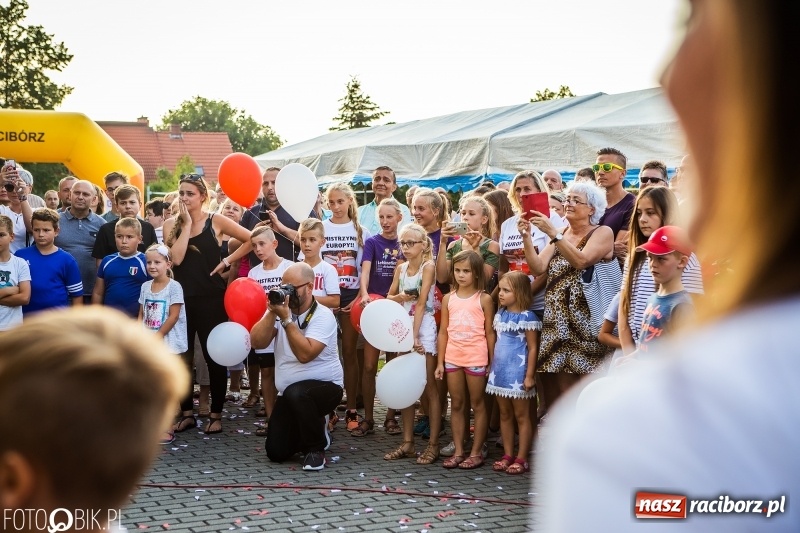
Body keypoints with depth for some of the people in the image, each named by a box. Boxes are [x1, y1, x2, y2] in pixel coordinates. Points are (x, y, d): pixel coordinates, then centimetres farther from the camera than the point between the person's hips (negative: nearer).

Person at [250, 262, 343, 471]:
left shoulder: (323, 316, -15)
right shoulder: (281, 310, 1)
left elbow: (305, 354, -29)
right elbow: (257, 342, -10)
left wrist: (286, 319, -27)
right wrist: (272, 313, -19)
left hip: (325, 386, -5)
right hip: (289, 394, 6)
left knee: (296, 393, -39)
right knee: (276, 452, -3)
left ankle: (316, 448, -15)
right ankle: (313, 431, 28)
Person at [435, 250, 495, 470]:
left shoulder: (484, 299, -3)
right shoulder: (448, 299, 6)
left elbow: (490, 333, -2)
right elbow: (443, 332, 8)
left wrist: (492, 363, -6)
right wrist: (440, 362, 5)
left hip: (476, 358, -4)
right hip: (452, 358, 4)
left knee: (477, 404, 5)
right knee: (456, 405, 10)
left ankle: (476, 452, 11)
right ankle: (458, 451, 17)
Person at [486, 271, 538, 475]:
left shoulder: (527, 317, -12)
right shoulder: (500, 315, 9)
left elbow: (533, 348, -12)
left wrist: (530, 375, -16)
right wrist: (491, 366, 15)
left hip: (518, 374, -7)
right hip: (500, 372, 7)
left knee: (521, 416, 2)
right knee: (505, 415, 13)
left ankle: (521, 459, 6)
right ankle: (507, 455, 21)